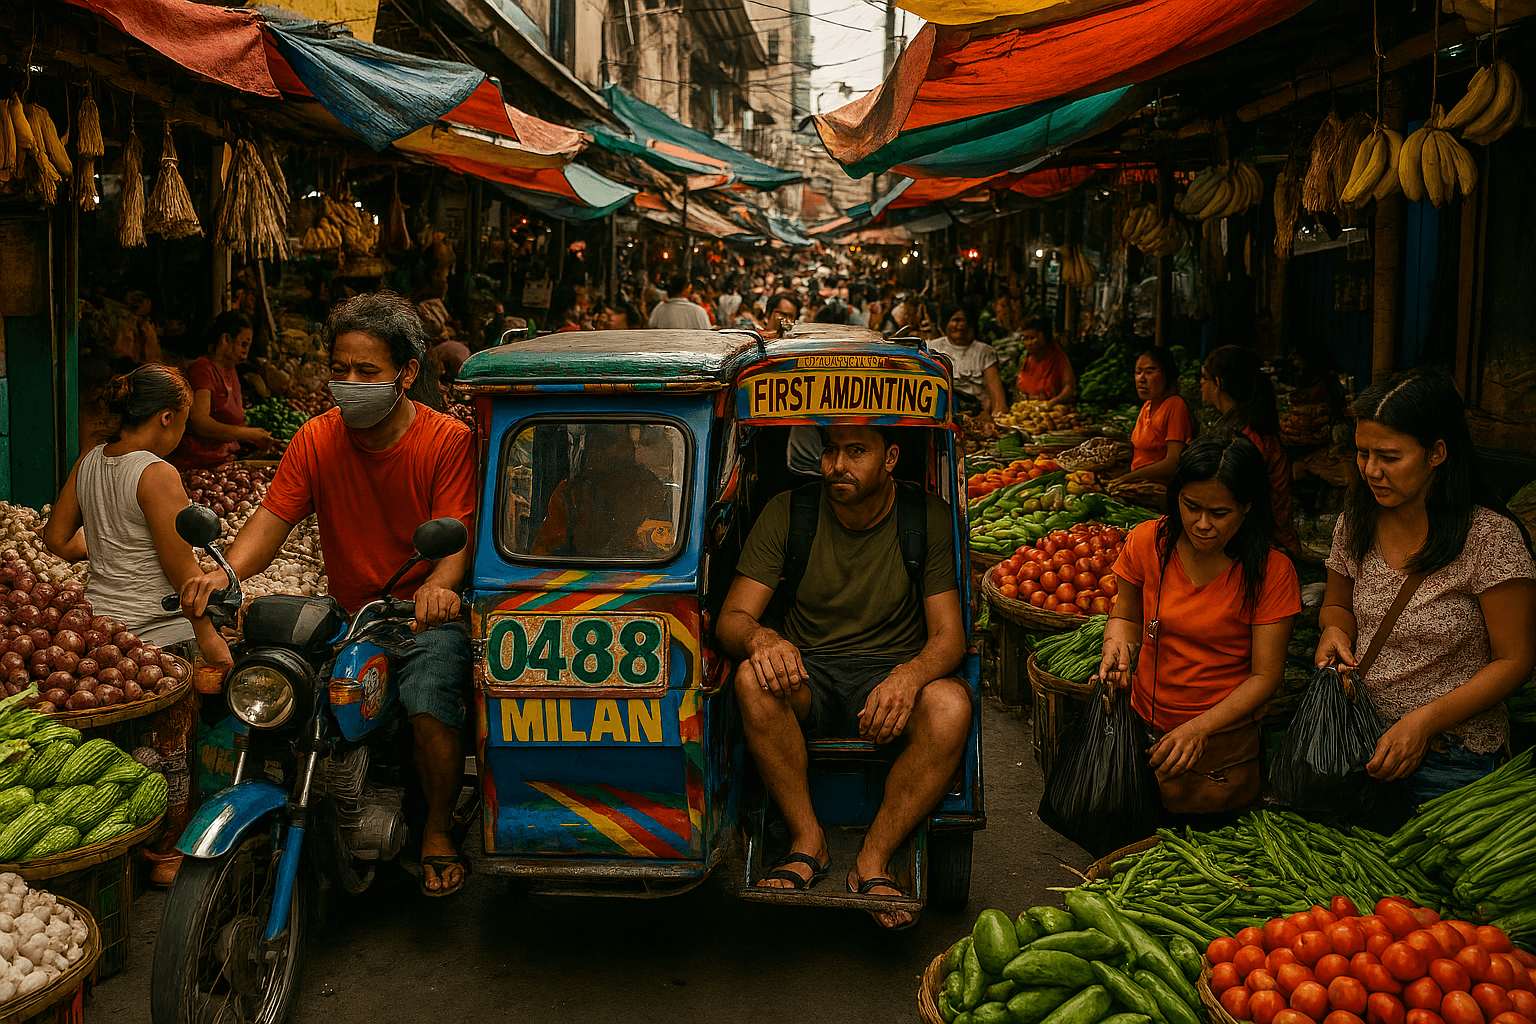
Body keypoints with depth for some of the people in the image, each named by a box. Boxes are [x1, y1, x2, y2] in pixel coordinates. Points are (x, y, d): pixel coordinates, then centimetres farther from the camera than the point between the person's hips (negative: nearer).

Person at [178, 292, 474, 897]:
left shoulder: (447, 440, -11)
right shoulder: (316, 440, 1)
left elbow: (457, 532, -20)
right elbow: (273, 516, -7)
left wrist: (439, 585, -42)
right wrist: (226, 572, -27)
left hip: (425, 613, -4)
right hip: (345, 614, 4)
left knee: (430, 707, -26)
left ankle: (437, 831, 1)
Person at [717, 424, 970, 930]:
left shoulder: (928, 519, -3)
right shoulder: (786, 513, -2)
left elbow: (949, 635, -7)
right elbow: (731, 619, -5)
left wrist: (909, 676, -31)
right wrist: (760, 638, -31)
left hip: (890, 676, 0)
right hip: (808, 676, 1)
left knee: (951, 704, -33)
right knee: (753, 679, -33)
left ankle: (873, 861, -20)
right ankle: (808, 841, -18)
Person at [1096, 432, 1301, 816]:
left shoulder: (1272, 572, -14)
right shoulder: (1147, 543, -6)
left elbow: (1265, 675, -11)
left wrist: (1199, 728, -23)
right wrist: (1117, 643, -12)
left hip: (1223, 742, -2)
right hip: (1144, 726, 3)